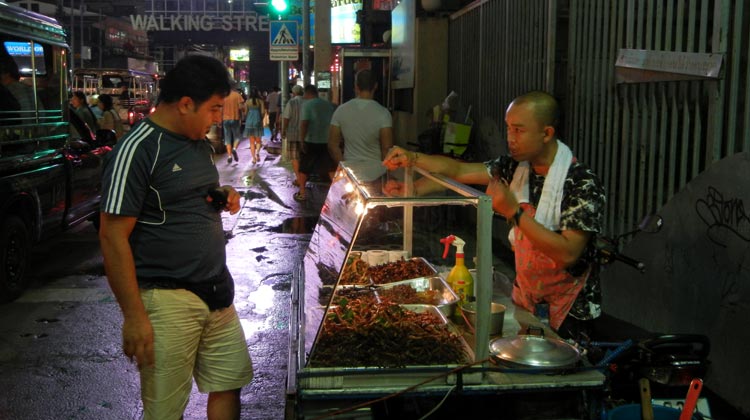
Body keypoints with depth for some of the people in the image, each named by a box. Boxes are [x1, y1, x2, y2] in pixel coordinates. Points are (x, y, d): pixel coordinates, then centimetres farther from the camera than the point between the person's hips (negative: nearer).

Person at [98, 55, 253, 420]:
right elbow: (113, 239, -17)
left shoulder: (199, 144, 10)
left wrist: (225, 198, 3)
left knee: (229, 385, 15)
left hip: (216, 291, 8)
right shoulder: (137, 150, -16)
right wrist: (134, 317, -18)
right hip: (166, 300, -8)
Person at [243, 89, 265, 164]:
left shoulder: (247, 101, 1)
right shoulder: (260, 101, -1)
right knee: (258, 141, 10)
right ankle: (257, 152, -18)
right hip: (258, 121, -1)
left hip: (249, 121, 1)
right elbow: (263, 112, -4)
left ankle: (254, 158, 4)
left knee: (252, 142, 8)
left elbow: (245, 112, 4)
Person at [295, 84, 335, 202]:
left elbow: (303, 123, -18)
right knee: (331, 168, 13)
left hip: (311, 141, -4)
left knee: (304, 169, 8)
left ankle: (302, 193, 12)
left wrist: (302, 140, -15)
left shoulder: (307, 104, -9)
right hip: (327, 141, 5)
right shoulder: (329, 104, 7)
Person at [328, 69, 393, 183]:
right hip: (376, 175, -2)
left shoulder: (341, 111, -2)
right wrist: (384, 170, 2)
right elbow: (387, 148, -13)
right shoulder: (382, 113, -11)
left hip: (350, 174, 2)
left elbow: (333, 145, 0)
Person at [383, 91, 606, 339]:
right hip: (524, 301, 6)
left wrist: (514, 212, -31)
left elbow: (568, 254, -31)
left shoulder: (583, 184, -24)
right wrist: (412, 159, -16)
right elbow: (459, 171, -1)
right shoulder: (516, 167, -4)